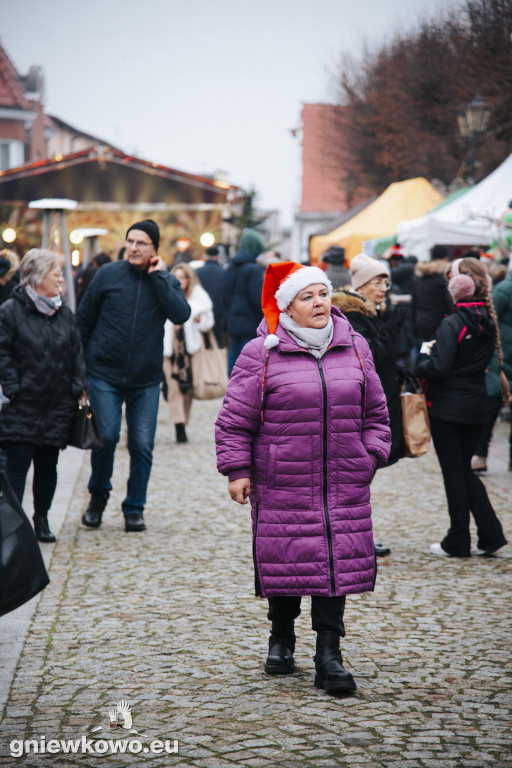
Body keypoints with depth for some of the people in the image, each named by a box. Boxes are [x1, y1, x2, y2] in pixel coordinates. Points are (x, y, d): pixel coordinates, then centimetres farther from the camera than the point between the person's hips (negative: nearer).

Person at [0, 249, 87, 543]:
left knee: (48, 464, 10)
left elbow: (76, 354, 15)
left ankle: (42, 517, 25)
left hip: (57, 405, 5)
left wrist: (79, 388, 7)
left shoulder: (65, 314, 12)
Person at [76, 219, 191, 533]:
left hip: (146, 380, 1)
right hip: (105, 375, -1)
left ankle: (135, 508, 15)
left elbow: (181, 314, -16)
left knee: (142, 445, 1)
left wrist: (158, 277, -14)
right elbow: (84, 319, 6)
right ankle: (98, 496, 16)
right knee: (106, 437, -8)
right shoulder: (108, 275, -1)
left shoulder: (167, 281, 3)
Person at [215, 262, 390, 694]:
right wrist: (238, 469, -4)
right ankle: (281, 638, 27)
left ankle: (329, 653, 3)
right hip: (283, 483, -2)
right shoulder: (261, 354, -3)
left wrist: (371, 456, 9)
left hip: (344, 484, 3)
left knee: (338, 559, -2)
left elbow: (375, 412, 17)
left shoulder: (355, 348, 9)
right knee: (284, 558, 4)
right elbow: (236, 418, -1)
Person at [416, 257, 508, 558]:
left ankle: (457, 543, 8)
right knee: (465, 469, 17)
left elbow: (438, 368, -22)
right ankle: (491, 535, 10)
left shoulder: (453, 323, -18)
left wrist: (423, 356, -2)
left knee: (454, 472, 1)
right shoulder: (488, 321, 5)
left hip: (448, 406, -7)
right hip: (476, 404, 7)